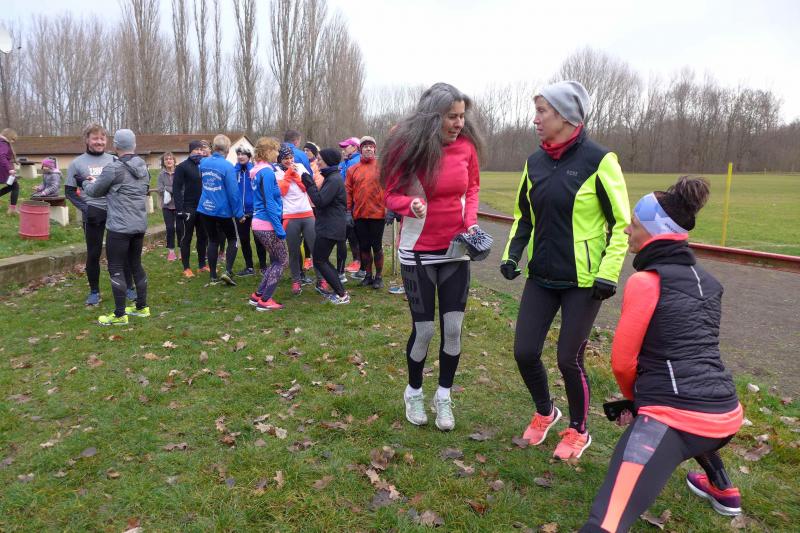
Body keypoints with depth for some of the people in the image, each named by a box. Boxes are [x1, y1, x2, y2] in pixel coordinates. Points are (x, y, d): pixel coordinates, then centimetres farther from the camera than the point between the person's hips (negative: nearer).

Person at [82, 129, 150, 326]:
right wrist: (99, 181, 20)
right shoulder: (143, 168, 9)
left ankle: (119, 315, 4)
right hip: (140, 225, 7)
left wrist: (87, 183, 23)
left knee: (116, 268, 0)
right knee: (136, 264, 16)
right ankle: (142, 307, 23)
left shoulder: (113, 168, -13)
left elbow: (95, 192, 0)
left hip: (119, 227, -7)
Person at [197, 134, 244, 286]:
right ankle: (227, 271, -4)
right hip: (222, 210, -5)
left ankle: (213, 277, 16)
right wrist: (239, 213, -10)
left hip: (205, 209, 5)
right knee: (232, 239, 12)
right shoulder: (227, 166, -16)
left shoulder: (203, 162, 2)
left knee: (213, 241, 14)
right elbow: (233, 192, -17)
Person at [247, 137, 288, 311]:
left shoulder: (257, 171, 11)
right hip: (268, 225, -9)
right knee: (282, 261, 3)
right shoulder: (267, 172, -17)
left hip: (259, 223, 9)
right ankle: (265, 301, 5)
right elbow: (269, 203, -20)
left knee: (275, 261, 18)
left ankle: (258, 295, 19)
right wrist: (279, 228, -18)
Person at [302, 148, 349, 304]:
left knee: (319, 261, -5)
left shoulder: (334, 179, -17)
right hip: (330, 225, 10)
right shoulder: (331, 177, 15)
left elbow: (320, 201, -22)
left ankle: (342, 295, -3)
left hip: (330, 227, -10)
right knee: (323, 259, 16)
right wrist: (312, 185, 10)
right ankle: (338, 291, 20)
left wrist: (310, 184, -15)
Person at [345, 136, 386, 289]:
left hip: (377, 214, -3)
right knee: (364, 247, 10)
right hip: (359, 215, 3)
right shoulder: (353, 169, 6)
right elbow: (348, 191, 6)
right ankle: (368, 275, 24)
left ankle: (379, 276, 18)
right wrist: (348, 211, 1)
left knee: (377, 246, 5)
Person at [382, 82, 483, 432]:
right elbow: (391, 194, -6)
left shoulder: (466, 145, -2)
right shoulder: (408, 145, -12)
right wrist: (411, 204, -28)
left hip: (456, 249, 3)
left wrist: (471, 221, -6)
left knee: (453, 328, 3)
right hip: (419, 251, -3)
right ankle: (414, 392, 28)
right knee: (424, 330, 3)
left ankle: (444, 396, 24)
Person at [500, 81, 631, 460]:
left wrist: (608, 273, -14)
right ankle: (545, 412, 33)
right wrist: (512, 254, 1)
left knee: (569, 359, 1)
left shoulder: (598, 160, -11)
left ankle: (578, 431, 28)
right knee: (524, 352, 4)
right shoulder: (535, 162, 5)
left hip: (583, 280, -5)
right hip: (541, 276, 5)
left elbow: (621, 222, -7)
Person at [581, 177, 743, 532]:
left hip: (674, 417, -8)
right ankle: (722, 490, 60)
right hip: (726, 416, 9)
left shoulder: (646, 281, -7)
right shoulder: (707, 282, 15)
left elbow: (622, 362, -4)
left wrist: (633, 398, 17)